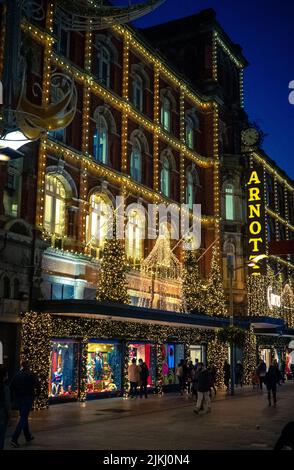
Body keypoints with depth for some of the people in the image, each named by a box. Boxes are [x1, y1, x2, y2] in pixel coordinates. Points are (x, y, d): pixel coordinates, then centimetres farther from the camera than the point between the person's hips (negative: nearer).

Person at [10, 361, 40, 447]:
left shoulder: (17, 375, 3)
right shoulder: (32, 376, -8)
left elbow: (11, 387, 3)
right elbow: (38, 386, -11)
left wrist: (15, 396, 12)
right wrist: (36, 394, 4)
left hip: (18, 399, 5)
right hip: (28, 398, -5)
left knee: (23, 417, 18)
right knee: (23, 418, -4)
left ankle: (28, 436, 27)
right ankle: (14, 439, -14)